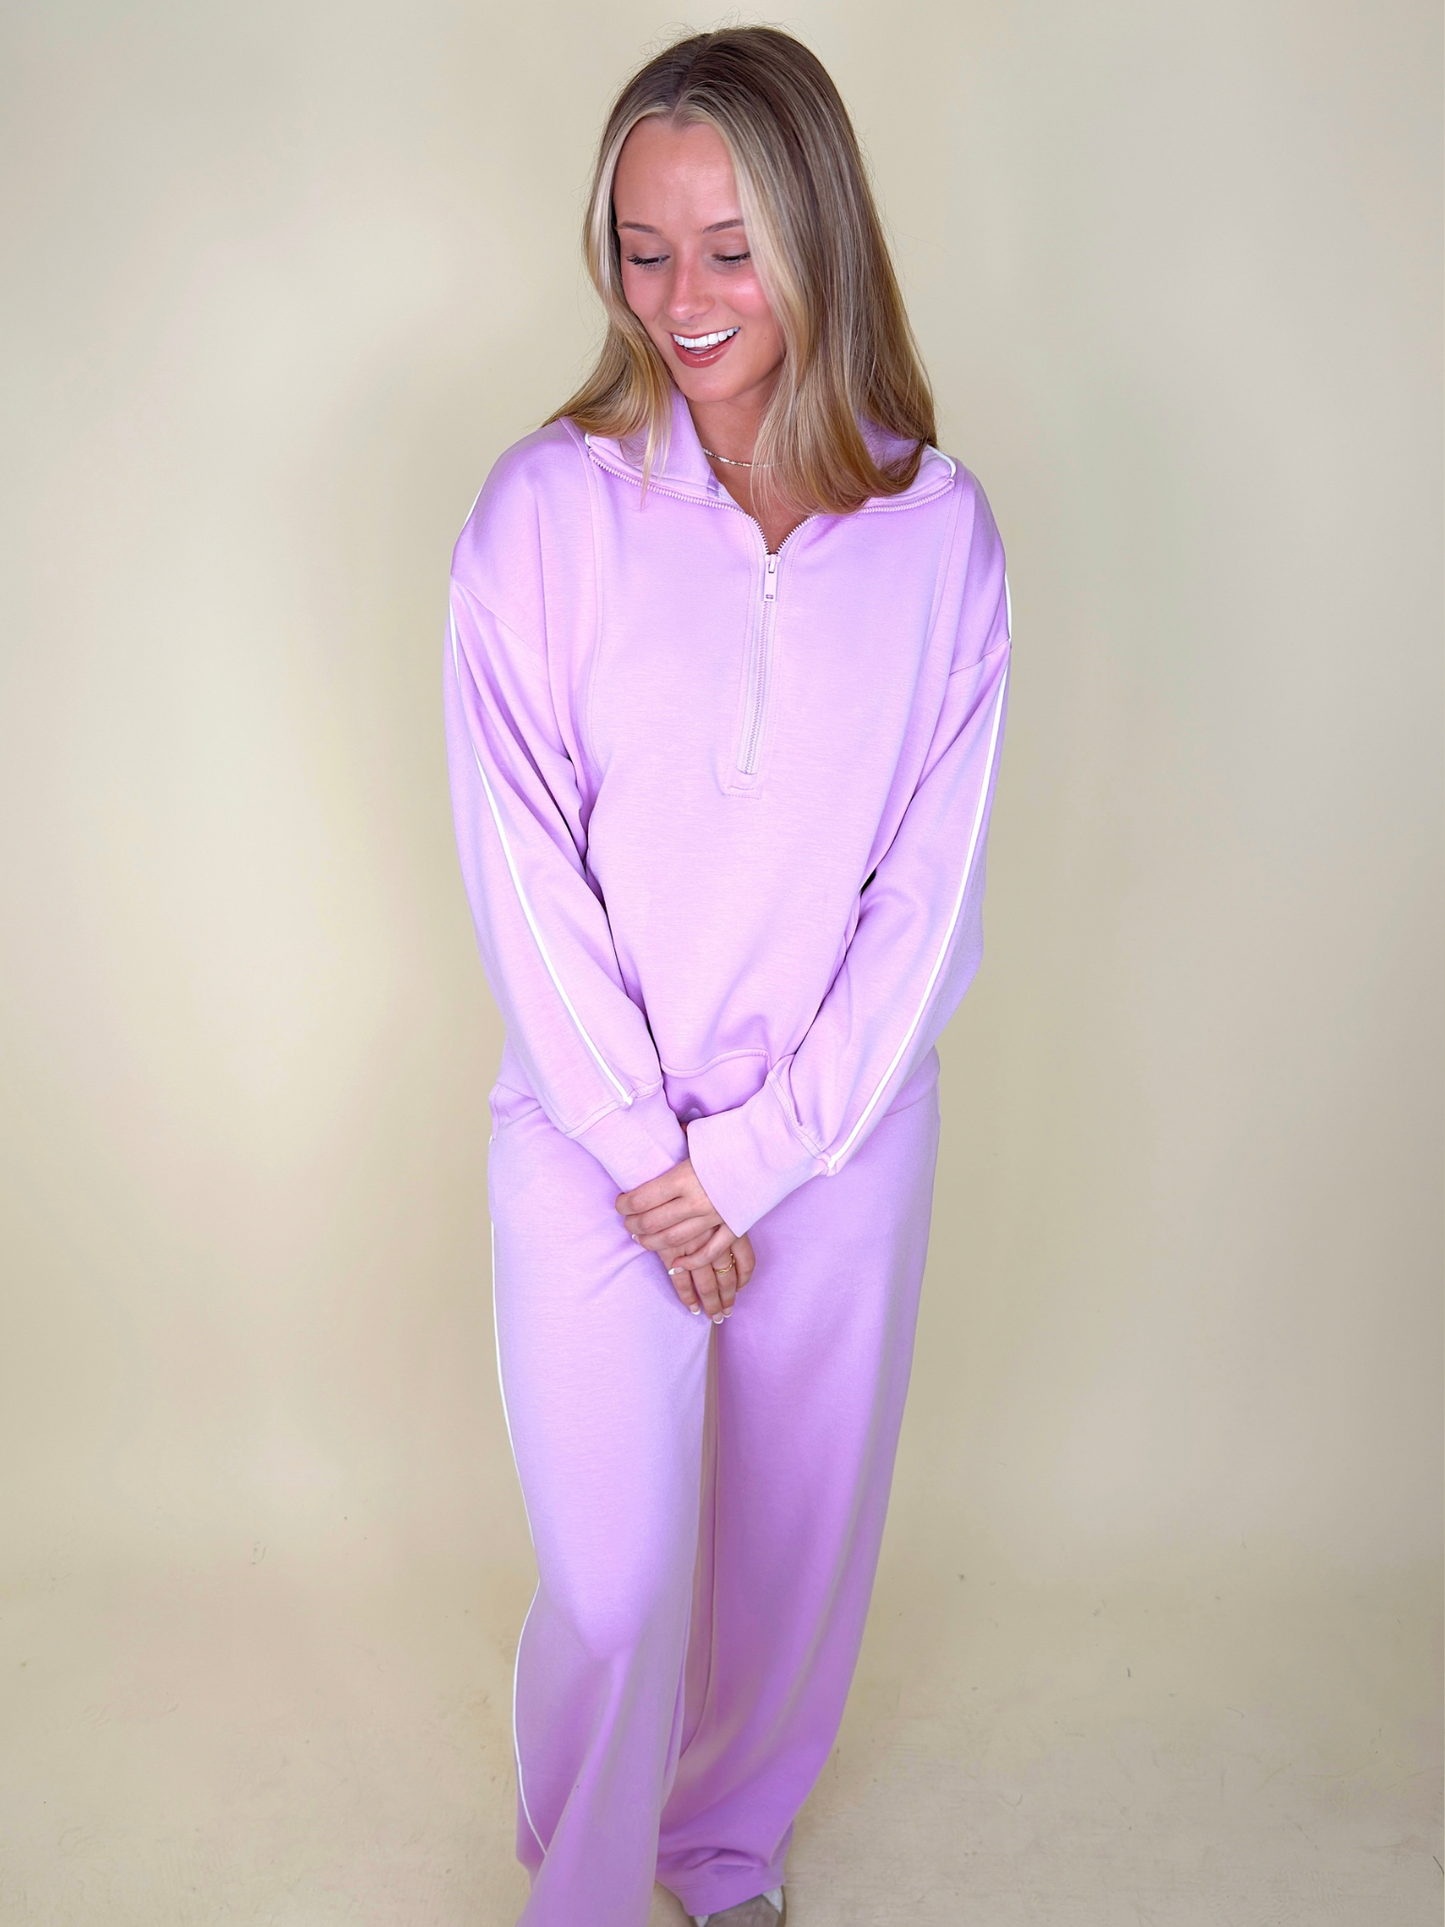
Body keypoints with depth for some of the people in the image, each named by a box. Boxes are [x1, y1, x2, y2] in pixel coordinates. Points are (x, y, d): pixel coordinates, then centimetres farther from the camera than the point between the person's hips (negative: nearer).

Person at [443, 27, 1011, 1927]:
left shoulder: (940, 531, -4)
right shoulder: (547, 508, -8)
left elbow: (929, 891, -5)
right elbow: (523, 867, -9)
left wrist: (753, 1155, -9)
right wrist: (648, 1155, -10)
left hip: (842, 1136, 2)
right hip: (595, 1139, -2)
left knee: (796, 1541, 16)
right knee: (613, 1587, 2)